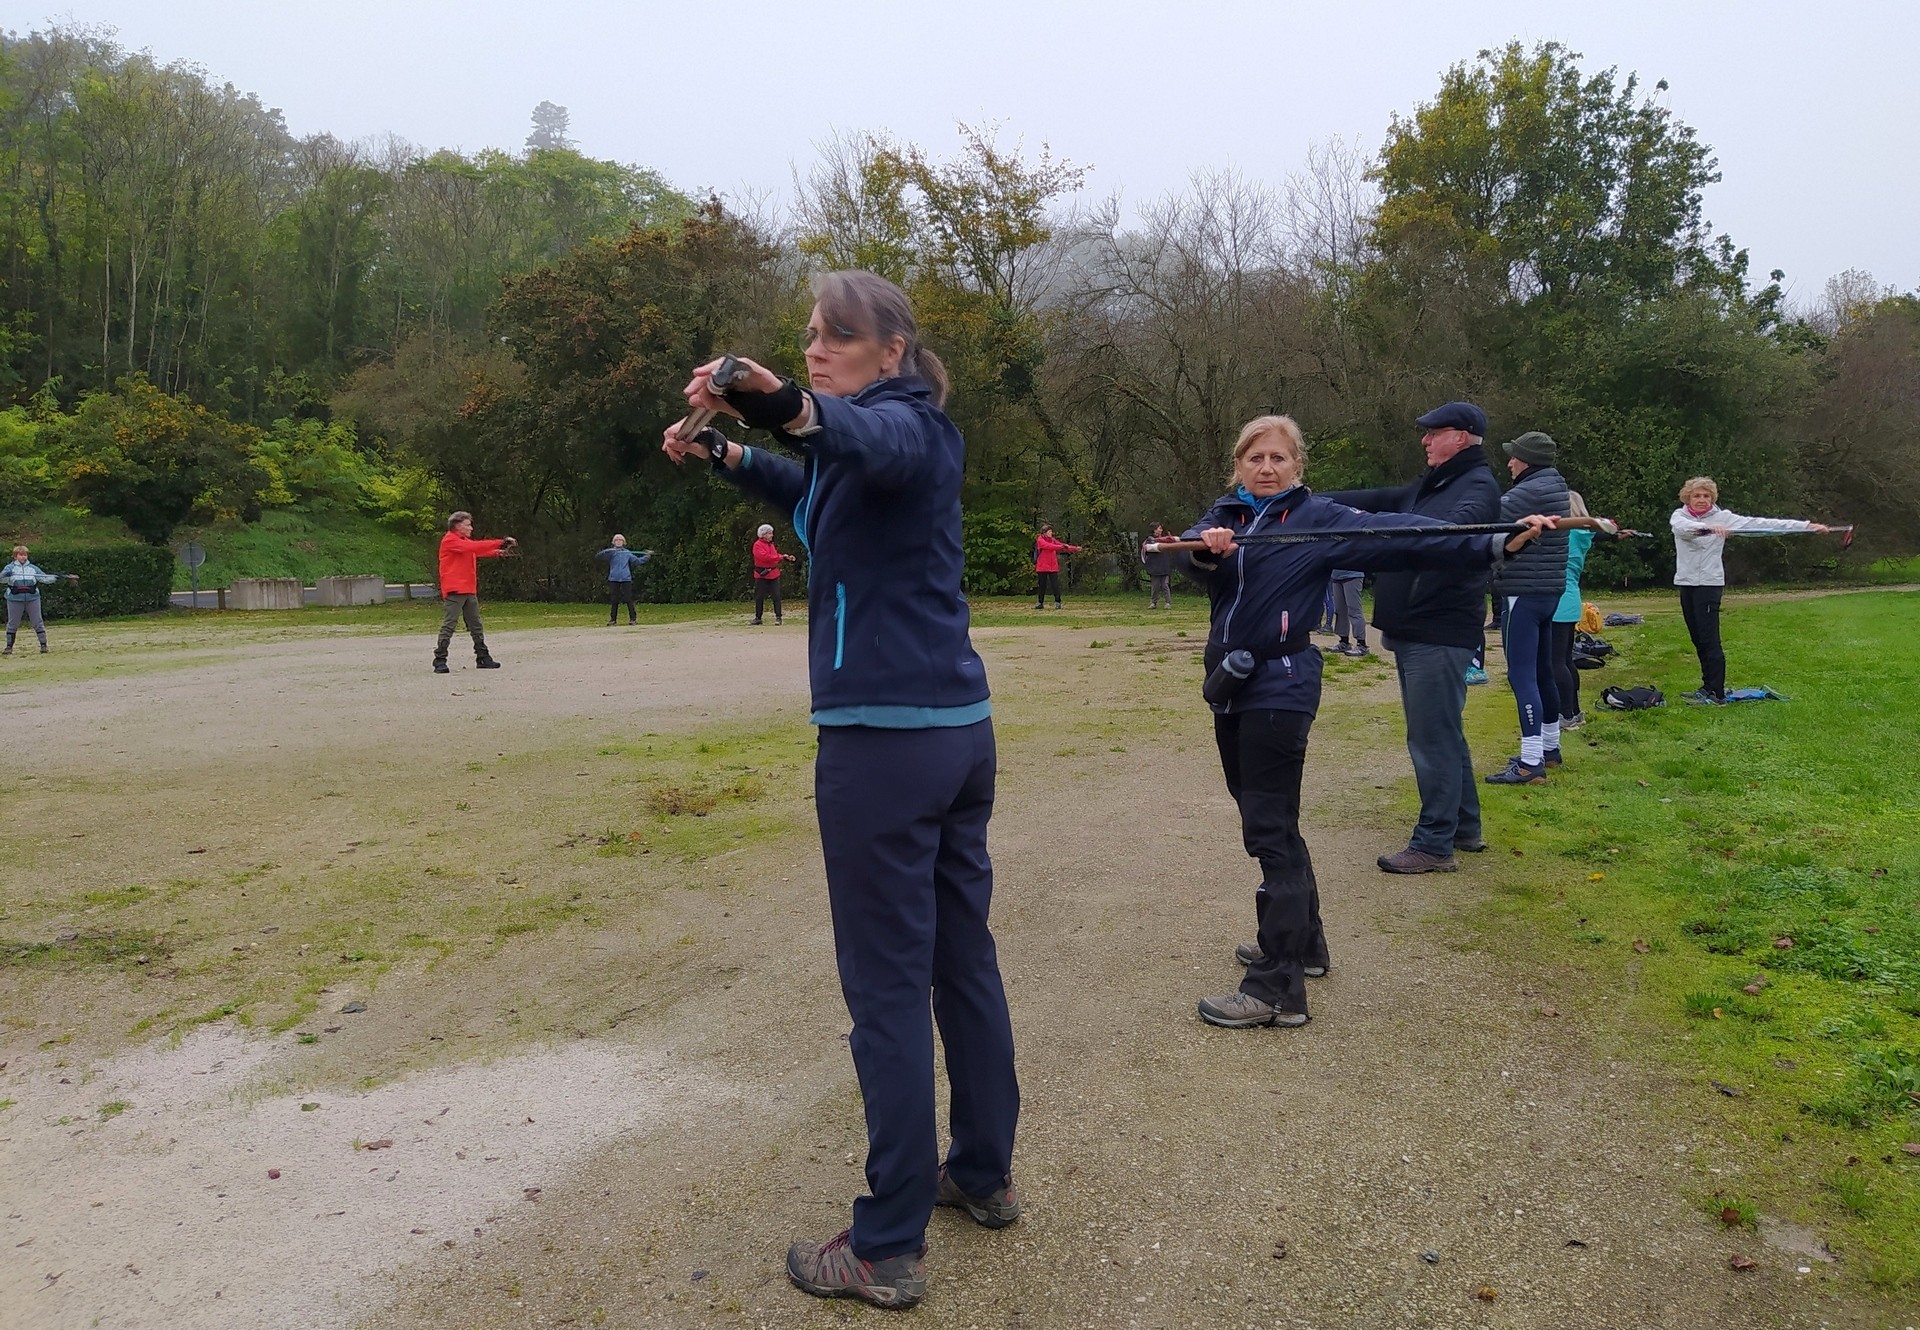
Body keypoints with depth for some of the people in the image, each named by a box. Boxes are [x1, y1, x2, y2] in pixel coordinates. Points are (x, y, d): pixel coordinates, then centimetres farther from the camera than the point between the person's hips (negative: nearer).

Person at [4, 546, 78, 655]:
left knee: (38, 622, 1)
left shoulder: (33, 568, 10)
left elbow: (45, 578, 8)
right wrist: (6, 575, -34)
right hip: (15, 600, -1)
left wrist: (60, 576, -4)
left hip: (32, 599, 1)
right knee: (12, 623, 6)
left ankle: (43, 645, 5)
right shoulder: (10, 568, 3)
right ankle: (9, 647, 13)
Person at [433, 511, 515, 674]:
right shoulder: (450, 540, -10)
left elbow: (479, 551, 14)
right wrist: (501, 543, -22)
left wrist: (498, 552, -4)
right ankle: (440, 660, -6)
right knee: (449, 625, -9)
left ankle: (483, 658, 16)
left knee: (476, 626, 11)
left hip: (469, 590, 9)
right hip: (455, 590, -9)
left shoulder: (464, 541, 21)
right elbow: (474, 547, -20)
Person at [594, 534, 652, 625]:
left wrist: (647, 556, 12)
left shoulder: (627, 553, 14)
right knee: (614, 600, 3)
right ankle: (613, 619, 10)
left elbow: (638, 560, 18)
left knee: (628, 599, -3)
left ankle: (633, 618, 0)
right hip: (613, 579, 0)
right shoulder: (610, 552, 6)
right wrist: (608, 551, -22)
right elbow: (598, 556, -7)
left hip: (626, 578, 1)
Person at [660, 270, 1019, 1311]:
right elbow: (820, 490, 34)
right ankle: (985, 1173, 32)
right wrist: (729, 454, 20)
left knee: (887, 984, -3)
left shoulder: (908, 422, -10)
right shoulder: (926, 435, 18)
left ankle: (888, 1249, 8)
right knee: (963, 955, 17)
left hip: (883, 738, -10)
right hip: (961, 728, 10)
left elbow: (873, 442, -36)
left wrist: (791, 409, -55)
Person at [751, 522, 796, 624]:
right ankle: (758, 618, 13)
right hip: (762, 574, -6)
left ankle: (778, 617, 0)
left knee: (776, 596, -1)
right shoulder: (757, 545, -9)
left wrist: (787, 558, 1)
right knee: (759, 597, 3)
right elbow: (764, 557, -21)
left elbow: (775, 555, 17)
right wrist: (780, 557, -18)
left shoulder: (770, 544, 15)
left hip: (773, 573, 6)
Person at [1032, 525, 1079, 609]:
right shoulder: (1040, 540, -5)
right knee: (1041, 586, 5)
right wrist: (1060, 547, -31)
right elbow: (1049, 546, -21)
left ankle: (1057, 602, 0)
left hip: (1053, 567, 4)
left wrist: (1075, 548, -4)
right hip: (1042, 567, -4)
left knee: (1055, 585, -4)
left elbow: (1061, 545, 6)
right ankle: (1040, 603, 14)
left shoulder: (1052, 540, 12)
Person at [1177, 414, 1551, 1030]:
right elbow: (1193, 553, -11)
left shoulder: (1317, 518, -3)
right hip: (1229, 684, 6)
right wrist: (1206, 547, -34)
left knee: (1270, 830, -7)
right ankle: (1300, 942, 33)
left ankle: (1277, 990, -2)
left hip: (1280, 688, -6)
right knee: (1268, 821, 16)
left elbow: (1399, 535, -14)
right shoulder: (1225, 514, 10)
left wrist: (1493, 543, -24)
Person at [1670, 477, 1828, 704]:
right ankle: (1708, 687, 20)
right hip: (1686, 582, 4)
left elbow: (1760, 524, -5)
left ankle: (1717, 693, -7)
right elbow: (1682, 526, -21)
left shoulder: (1722, 517, -1)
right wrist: (1707, 527, -42)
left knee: (1710, 639, -9)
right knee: (1698, 639, 10)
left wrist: (1805, 525, -9)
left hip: (1709, 583, -4)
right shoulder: (1679, 515, 4)